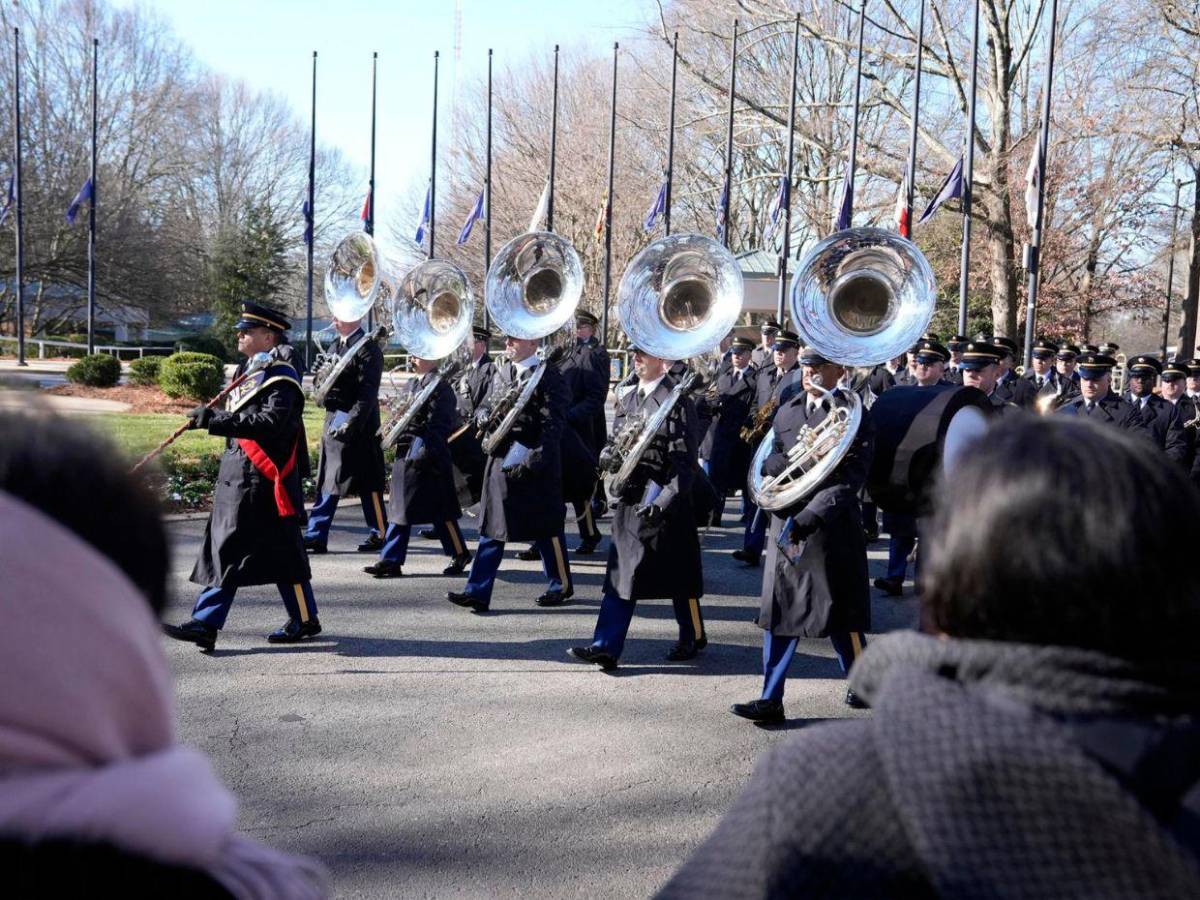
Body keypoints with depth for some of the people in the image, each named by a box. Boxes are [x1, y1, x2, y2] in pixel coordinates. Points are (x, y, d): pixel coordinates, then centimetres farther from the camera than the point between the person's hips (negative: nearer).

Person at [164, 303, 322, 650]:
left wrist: (214, 419, -30)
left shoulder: (281, 377, -13)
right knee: (225, 550, 8)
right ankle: (204, 624, 13)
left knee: (282, 552, 0)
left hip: (264, 479, -9)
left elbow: (269, 423, -28)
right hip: (235, 478, 9)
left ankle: (306, 620, 12)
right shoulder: (245, 371, 16)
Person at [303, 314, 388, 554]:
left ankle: (379, 534, 11)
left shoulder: (367, 347, -12)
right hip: (334, 421, 9)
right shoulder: (338, 345, 15)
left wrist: (351, 423, -23)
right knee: (328, 481, 8)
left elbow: (368, 392, -18)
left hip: (358, 425, -8)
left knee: (367, 484, 0)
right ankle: (316, 536, 13)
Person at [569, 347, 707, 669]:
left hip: (664, 500, -6)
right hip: (629, 498, 6)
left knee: (678, 574, 6)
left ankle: (693, 637, 25)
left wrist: (663, 501, -19)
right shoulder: (627, 401, 14)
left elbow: (684, 459, -13)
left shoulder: (676, 399, -8)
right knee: (620, 574, 1)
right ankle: (606, 647, -1)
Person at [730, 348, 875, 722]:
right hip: (786, 525, 5)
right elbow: (769, 464, 6)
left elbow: (850, 479, -14)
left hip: (830, 527, -5)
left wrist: (809, 518, -22)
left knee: (840, 614, 5)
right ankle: (771, 699, 10)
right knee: (778, 612, 5)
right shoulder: (787, 412, 13)